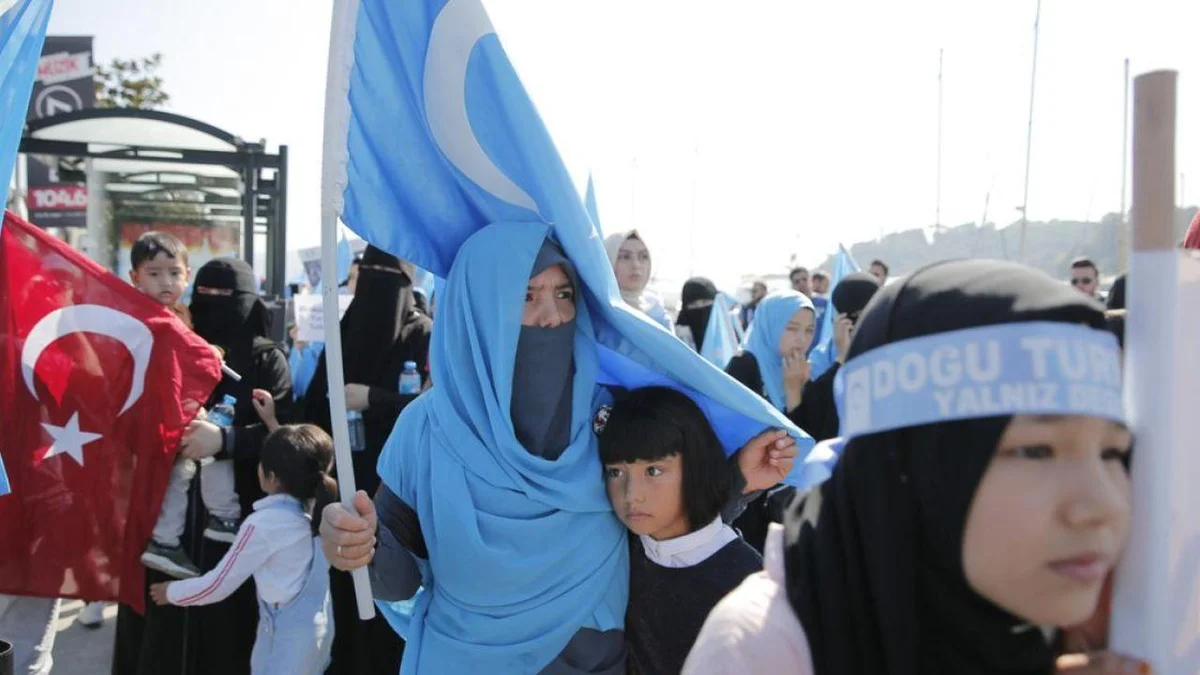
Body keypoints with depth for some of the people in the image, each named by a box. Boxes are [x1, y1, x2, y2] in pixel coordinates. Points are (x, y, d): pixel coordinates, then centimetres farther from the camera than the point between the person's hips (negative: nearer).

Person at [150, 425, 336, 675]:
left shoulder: (262, 524, -19)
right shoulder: (316, 508, 0)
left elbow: (218, 585, -10)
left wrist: (171, 592, 6)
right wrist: (273, 423, 26)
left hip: (288, 634, -8)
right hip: (317, 626, 8)